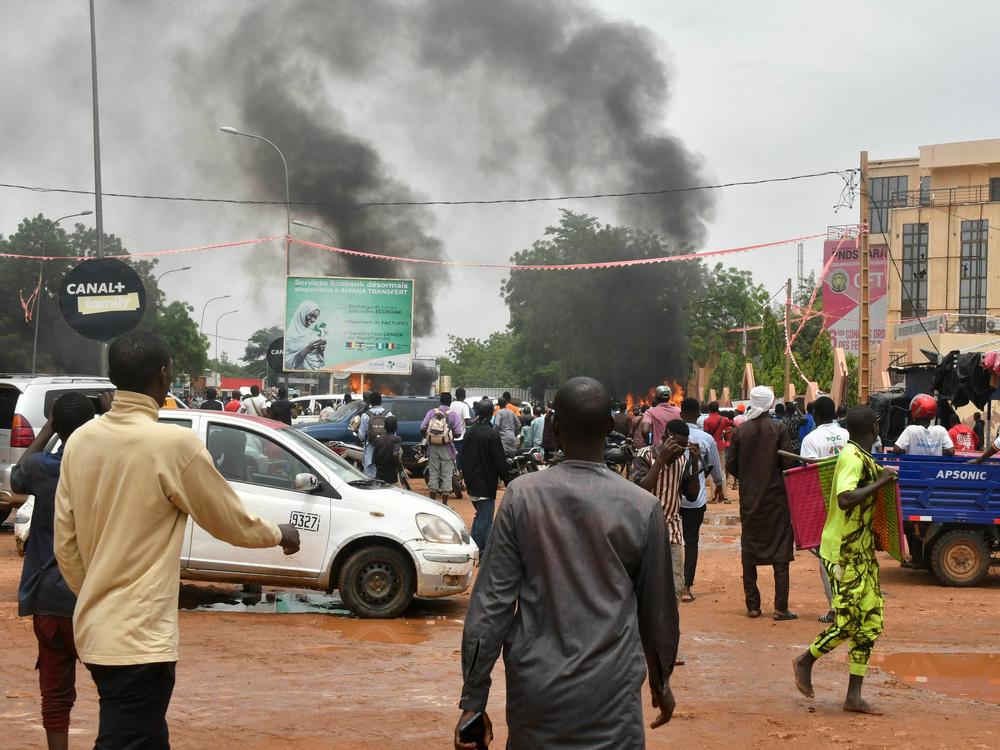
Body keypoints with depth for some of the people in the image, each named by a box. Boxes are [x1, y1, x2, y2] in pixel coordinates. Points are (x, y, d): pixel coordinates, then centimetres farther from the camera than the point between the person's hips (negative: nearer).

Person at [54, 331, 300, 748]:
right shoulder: (174, 444, -16)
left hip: (94, 630, 8)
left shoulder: (80, 440, 3)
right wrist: (280, 534, 16)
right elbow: (232, 522, -3)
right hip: (139, 638, -8)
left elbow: (65, 543, 9)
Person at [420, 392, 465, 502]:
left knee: (433, 473, 10)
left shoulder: (431, 412, 4)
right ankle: (444, 503, 4)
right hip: (446, 448, -3)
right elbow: (457, 433, -10)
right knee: (447, 475, 3)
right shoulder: (453, 414, -4)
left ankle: (433, 501, 13)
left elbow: (422, 429, -2)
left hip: (432, 447, 3)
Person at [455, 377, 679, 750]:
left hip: (534, 690, 1)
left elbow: (491, 603, -5)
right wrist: (661, 681, 22)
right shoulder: (642, 507, -4)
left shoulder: (523, 495, -4)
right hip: (610, 696, -1)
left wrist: (473, 699, 0)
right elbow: (657, 610, 6)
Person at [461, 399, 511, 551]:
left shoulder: (469, 432, 7)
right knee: (484, 520, -2)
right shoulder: (492, 434, -17)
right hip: (486, 484, -8)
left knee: (481, 516, 21)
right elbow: (500, 461, -16)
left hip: (471, 483, 8)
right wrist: (507, 479, -7)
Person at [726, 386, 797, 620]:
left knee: (749, 552, 10)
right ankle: (781, 607, -3)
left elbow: (731, 465, -1)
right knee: (780, 550, 2)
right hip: (776, 497, -2)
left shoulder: (740, 431, -2)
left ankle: (752, 605, 10)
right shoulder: (779, 428, -8)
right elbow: (787, 462, -10)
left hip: (749, 498, 2)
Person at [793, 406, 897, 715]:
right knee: (848, 622, -8)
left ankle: (854, 696, 8)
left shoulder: (862, 458, 12)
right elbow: (845, 499, -32)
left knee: (869, 621, 5)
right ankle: (805, 662, 18)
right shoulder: (853, 458, -18)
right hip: (844, 552, -10)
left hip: (862, 551, 10)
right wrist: (880, 482, -24)